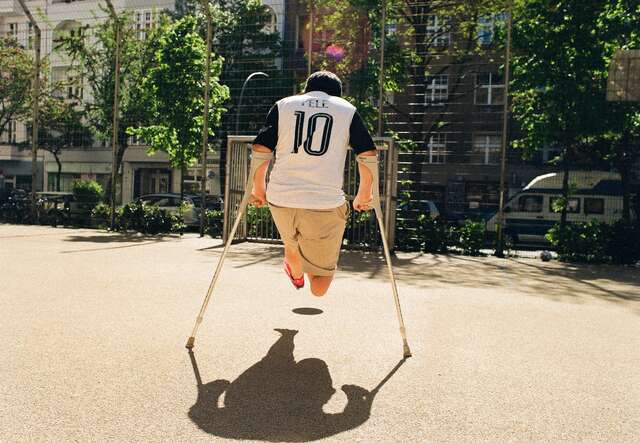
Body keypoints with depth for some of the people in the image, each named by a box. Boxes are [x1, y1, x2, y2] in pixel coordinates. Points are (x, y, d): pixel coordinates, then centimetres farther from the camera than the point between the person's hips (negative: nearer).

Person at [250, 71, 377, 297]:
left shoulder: (283, 105, 12)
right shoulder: (348, 110, 10)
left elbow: (260, 149, 6)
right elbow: (368, 155, 5)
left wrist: (258, 187, 19)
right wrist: (364, 194, 18)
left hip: (281, 198, 3)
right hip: (326, 204, -3)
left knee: (292, 243, 41)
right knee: (319, 288, 24)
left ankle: (296, 276, 60)